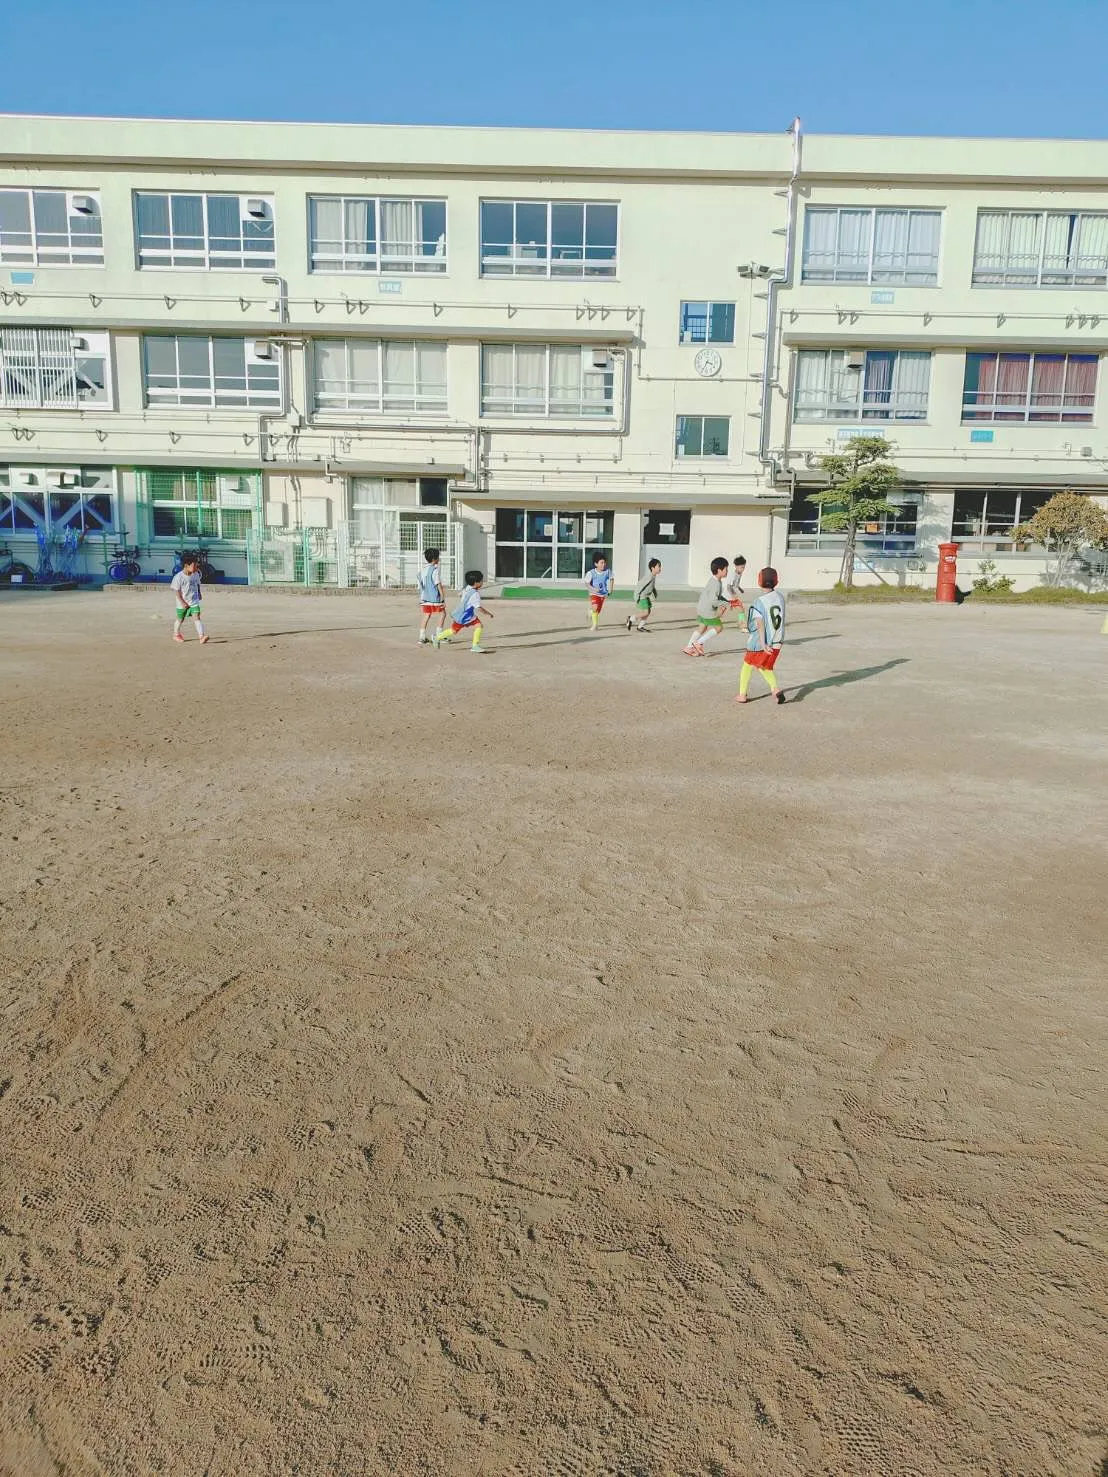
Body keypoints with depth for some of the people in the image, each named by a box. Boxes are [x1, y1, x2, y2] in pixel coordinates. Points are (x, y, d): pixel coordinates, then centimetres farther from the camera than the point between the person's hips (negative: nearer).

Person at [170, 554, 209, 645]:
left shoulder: (196, 574, -4)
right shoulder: (179, 577, -19)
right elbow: (176, 590, -15)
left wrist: (199, 594, 20)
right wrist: (182, 602, -17)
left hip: (194, 602, 2)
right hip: (183, 603, -2)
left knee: (196, 617, -14)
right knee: (180, 619, 17)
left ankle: (201, 637, -24)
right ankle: (176, 634, 41)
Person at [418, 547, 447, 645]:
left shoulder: (422, 569, 10)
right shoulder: (435, 569, -12)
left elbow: (421, 585, 14)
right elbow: (439, 585, -15)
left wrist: (421, 599, 21)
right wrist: (443, 598, -12)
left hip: (424, 597, 7)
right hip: (434, 597, -7)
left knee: (426, 616, 10)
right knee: (442, 614, 9)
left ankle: (422, 637, 6)